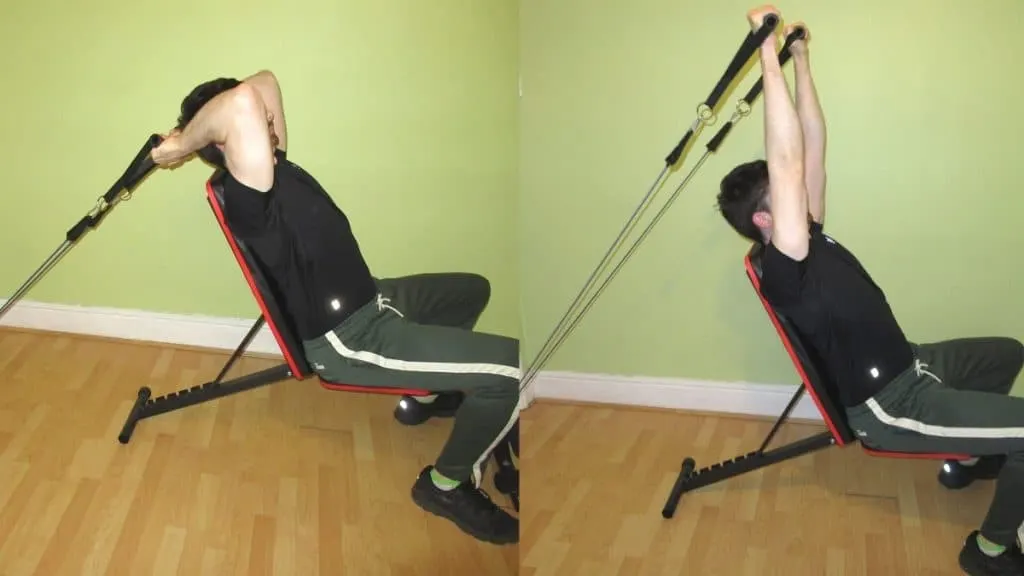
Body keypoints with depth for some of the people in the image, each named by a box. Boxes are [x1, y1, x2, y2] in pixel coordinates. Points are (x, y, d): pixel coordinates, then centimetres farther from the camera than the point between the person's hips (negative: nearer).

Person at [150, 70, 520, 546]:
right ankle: (446, 484, 0)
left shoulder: (275, 167, 3)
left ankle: (431, 391, 43)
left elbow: (265, 82, 14)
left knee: (471, 290, 31)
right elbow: (243, 103, -45)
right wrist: (182, 146, -30)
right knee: (512, 370, -19)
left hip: (369, 301, 11)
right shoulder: (248, 196, -27)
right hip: (350, 341, -11)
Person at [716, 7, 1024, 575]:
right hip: (890, 406, -10)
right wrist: (769, 53, -36)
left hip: (908, 365, 10)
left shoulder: (808, 238, 2)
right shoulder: (784, 267, -25)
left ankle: (972, 453, 43)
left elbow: (812, 149, 4)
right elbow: (787, 164, -35)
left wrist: (800, 57, 2)